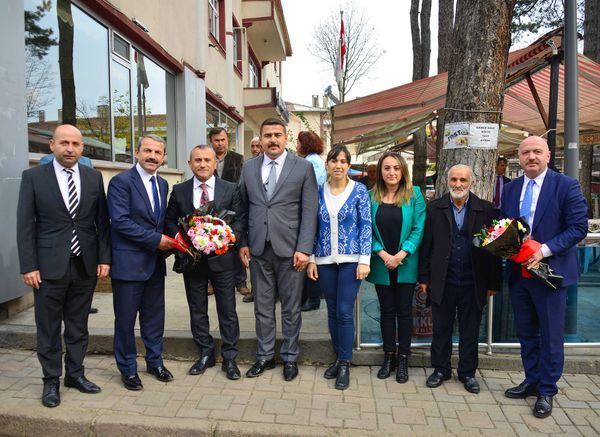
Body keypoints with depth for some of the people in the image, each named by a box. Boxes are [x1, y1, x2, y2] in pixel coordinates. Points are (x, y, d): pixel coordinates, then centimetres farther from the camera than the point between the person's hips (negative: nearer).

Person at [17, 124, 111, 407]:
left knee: (78, 325, 14)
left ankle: (75, 374, 29)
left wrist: (104, 258, 0)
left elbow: (102, 221, 6)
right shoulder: (33, 177, -1)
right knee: (48, 327, 9)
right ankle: (51, 381, 25)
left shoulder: (94, 177, 5)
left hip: (86, 265, 2)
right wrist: (28, 266, -8)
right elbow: (25, 225, -3)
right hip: (49, 266, -2)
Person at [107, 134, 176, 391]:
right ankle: (128, 369, 25)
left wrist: (167, 241, -1)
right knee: (125, 319, 7)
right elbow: (120, 221, -19)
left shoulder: (162, 184, 11)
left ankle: (155, 362, 32)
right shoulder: (121, 181, -10)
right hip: (128, 262, -6)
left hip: (155, 262, 6)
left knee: (155, 317, 15)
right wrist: (156, 239, -18)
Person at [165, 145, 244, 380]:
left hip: (222, 257, -2)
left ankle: (229, 358, 20)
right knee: (197, 310, 13)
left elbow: (238, 219, -1)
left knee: (227, 310, 5)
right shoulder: (179, 191, 5)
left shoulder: (230, 189, 0)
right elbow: (170, 221, 6)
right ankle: (205, 354, 30)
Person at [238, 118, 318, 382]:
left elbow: (309, 211, -5)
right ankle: (265, 356, 28)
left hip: (290, 249, -2)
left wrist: (304, 249, -11)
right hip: (258, 249, 3)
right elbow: (243, 209, 10)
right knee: (263, 307, 13)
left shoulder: (303, 167, -1)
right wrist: (243, 243, 3)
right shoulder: (249, 168, 8)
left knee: (290, 308, 9)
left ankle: (290, 358, 26)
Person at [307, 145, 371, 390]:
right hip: (325, 260, 3)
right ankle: (338, 357, 28)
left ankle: (345, 364, 13)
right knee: (332, 311, 11)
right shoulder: (318, 191, 5)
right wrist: (311, 259, 4)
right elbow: (313, 227, 8)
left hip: (350, 259, -3)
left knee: (345, 312, -4)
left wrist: (364, 260, -10)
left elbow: (366, 226, -4)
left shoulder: (359, 191, -2)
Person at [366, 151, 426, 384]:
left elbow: (419, 229, -7)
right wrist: (383, 254, -13)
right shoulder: (372, 197, 1)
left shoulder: (414, 195, -3)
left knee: (404, 311, 7)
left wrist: (401, 254, -15)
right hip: (381, 264, 2)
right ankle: (388, 357, 24)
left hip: (406, 264, -1)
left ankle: (403, 360, 20)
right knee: (386, 311, 11)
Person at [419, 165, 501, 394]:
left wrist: (493, 282, -2)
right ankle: (440, 369, 28)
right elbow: (426, 245, 1)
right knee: (441, 328, 12)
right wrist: (424, 277, 0)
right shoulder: (434, 208, 1)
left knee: (470, 330, 13)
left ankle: (467, 372, 29)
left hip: (473, 283, 0)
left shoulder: (486, 210, 0)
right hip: (442, 282, 0)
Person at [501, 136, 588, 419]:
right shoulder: (510, 189, 7)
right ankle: (531, 381, 34)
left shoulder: (566, 186, -8)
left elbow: (579, 227, -11)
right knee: (526, 332, 17)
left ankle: (547, 391, 24)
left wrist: (544, 250, -21)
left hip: (550, 271, -4)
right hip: (518, 271, 5)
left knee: (550, 335, 7)